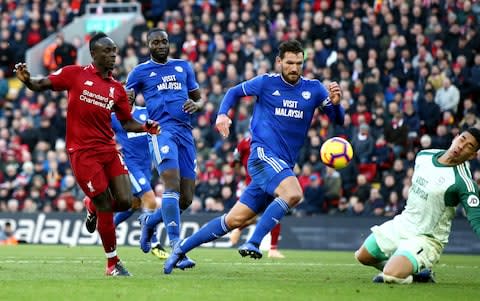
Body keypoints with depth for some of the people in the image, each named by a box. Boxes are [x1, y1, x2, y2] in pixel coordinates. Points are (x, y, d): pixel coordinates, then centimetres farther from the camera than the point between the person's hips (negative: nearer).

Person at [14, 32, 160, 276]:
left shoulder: (117, 89, 11)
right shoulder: (75, 74, -1)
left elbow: (127, 123, 16)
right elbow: (41, 85, 1)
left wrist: (146, 127, -4)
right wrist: (26, 79, -21)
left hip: (108, 149, 5)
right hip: (82, 152, -5)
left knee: (125, 201, -6)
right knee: (106, 208, -6)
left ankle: (94, 208, 30)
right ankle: (113, 263, 9)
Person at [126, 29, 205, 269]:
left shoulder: (183, 67, 21)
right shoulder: (140, 72, 11)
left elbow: (200, 98, 26)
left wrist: (196, 105, 2)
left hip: (185, 132, 5)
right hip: (162, 130, -5)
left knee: (186, 199, 2)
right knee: (173, 185, -24)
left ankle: (150, 221, 31)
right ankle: (176, 248, -26)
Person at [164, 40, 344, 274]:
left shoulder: (313, 89, 7)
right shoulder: (266, 83, 0)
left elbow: (338, 119, 7)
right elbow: (235, 92, 15)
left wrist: (335, 103, -14)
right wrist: (222, 114, -3)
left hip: (284, 164, 4)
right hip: (263, 153, -4)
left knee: (235, 220, 4)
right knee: (293, 193, -33)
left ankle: (183, 247, 15)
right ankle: (253, 244, -29)